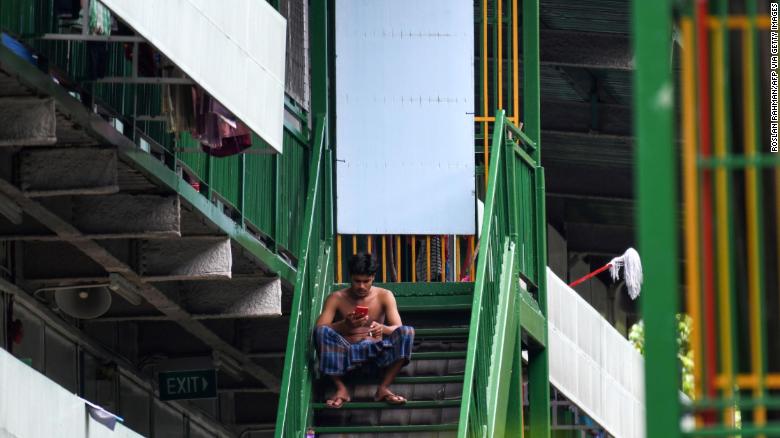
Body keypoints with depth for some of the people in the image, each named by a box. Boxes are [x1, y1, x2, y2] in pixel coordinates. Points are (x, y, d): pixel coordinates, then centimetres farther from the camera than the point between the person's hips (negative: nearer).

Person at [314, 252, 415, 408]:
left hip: (376, 350, 1)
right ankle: (341, 389, -21)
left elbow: (398, 329, -5)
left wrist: (382, 329, -30)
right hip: (346, 353, -1)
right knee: (321, 332, -30)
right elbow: (320, 328, -10)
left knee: (408, 332, -24)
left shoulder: (384, 296, 6)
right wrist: (345, 325, -29)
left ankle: (383, 388, -21)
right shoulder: (336, 298, 3)